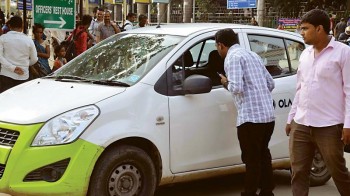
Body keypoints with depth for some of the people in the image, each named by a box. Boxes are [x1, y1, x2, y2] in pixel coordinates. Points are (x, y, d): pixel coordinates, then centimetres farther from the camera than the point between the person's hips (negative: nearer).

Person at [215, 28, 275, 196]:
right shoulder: (252, 55, 19)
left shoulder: (233, 57, -7)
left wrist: (226, 83, 1)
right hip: (268, 115, 8)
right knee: (263, 156, 19)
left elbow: (237, 88, -18)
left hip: (251, 117, -8)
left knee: (252, 159, 0)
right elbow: (271, 84, 19)